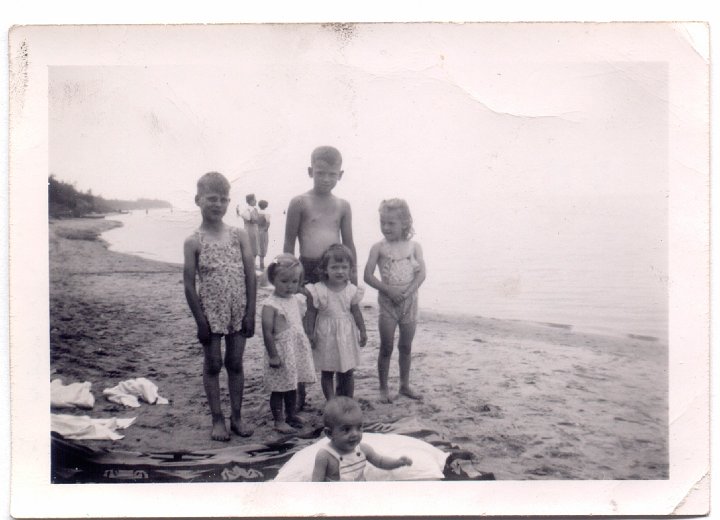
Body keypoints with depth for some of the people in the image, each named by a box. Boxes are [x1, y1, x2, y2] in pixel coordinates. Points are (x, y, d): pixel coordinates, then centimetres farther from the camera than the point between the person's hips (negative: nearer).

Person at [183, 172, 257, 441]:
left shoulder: (239, 236, 0)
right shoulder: (194, 241, -5)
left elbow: (250, 276, -1)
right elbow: (189, 284, -6)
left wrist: (250, 313, -5)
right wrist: (201, 321, -9)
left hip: (238, 312, 2)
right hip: (211, 313, -1)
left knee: (235, 364, 11)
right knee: (213, 365, 9)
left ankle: (237, 416, 23)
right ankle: (218, 419, 20)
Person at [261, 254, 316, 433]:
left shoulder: (295, 300, 6)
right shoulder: (270, 304, -17)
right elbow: (267, 333, -18)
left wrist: (305, 347, 17)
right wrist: (273, 355, -18)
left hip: (297, 350, 7)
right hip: (281, 351, -7)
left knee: (292, 386, 19)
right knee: (279, 388, 3)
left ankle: (292, 415, 33)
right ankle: (279, 420, 14)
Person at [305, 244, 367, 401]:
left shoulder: (352, 290, -4)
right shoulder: (317, 290, -12)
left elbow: (356, 312, 5)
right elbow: (311, 313, -6)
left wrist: (362, 331, 6)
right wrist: (310, 333, -8)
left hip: (347, 335, 2)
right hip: (326, 336, -2)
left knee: (347, 372, 10)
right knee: (327, 372, 8)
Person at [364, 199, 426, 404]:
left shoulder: (414, 246, 1)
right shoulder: (379, 247, -4)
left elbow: (421, 273, -7)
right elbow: (368, 275, -9)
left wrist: (407, 291, -20)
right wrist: (389, 290, -18)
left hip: (409, 301, 2)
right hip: (387, 302, -2)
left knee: (406, 346, 12)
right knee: (386, 347, 3)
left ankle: (405, 385, 25)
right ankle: (383, 388, 14)